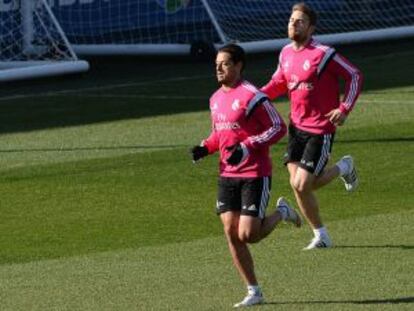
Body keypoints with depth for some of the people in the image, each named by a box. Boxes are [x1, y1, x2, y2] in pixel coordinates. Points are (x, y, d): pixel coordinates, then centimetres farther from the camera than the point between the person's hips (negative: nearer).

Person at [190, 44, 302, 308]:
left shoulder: (252, 96, -14)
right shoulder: (216, 99, 11)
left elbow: (279, 127, -14)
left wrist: (247, 147, -22)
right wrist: (205, 148, 4)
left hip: (255, 174, -7)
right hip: (227, 175, 7)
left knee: (247, 235, -12)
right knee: (231, 234, 0)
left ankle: (281, 213, 19)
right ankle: (254, 292, 9)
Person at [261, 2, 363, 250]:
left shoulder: (323, 54, -16)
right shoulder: (286, 53, 5)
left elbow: (355, 76, -10)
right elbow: (279, 83, 21)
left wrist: (344, 109, -19)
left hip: (321, 129, -6)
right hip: (297, 126, 6)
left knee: (302, 185, -10)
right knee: (297, 185, 0)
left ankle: (344, 167, 18)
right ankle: (321, 236, 17)